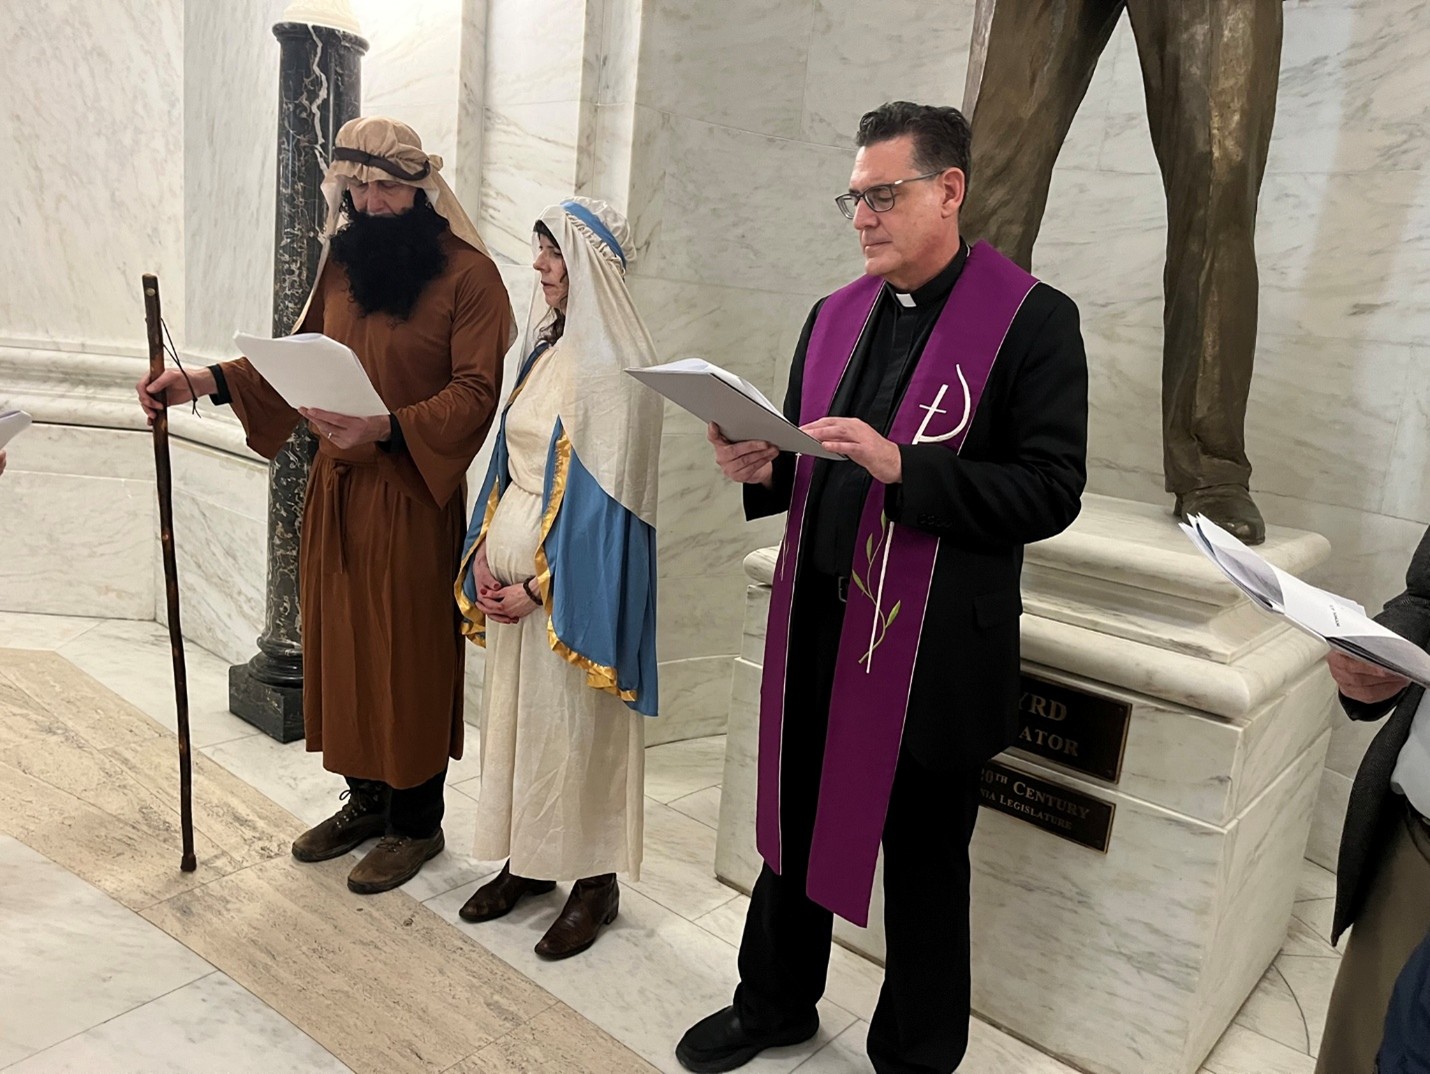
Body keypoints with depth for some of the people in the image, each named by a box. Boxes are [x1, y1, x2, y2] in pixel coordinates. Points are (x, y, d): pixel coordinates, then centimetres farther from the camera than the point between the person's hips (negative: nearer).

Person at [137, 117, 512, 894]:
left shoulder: (468, 275, -10)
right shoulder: (341, 261, 10)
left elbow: (476, 393, -17)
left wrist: (385, 428, -30)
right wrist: (204, 382, 2)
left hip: (412, 499, -6)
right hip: (336, 489, 7)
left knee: (409, 656, 3)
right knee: (340, 645, 13)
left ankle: (416, 821, 21)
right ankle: (366, 798, 32)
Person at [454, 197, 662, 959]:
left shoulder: (614, 367, -14)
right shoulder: (546, 348, 11)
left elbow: (601, 493, -17)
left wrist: (540, 583, -15)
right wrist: (485, 549, 5)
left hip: (574, 576, -8)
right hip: (512, 565, 8)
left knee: (574, 726, 3)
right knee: (515, 711, 15)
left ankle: (594, 881, 20)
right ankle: (527, 859, 32)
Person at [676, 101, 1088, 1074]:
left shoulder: (1032, 319, -9)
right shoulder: (836, 314, 10)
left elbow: (1051, 491, -15)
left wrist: (904, 467, -24)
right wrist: (764, 468, -7)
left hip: (933, 648, -5)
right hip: (815, 627, 6)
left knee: (923, 864, 13)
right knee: (795, 828, 20)